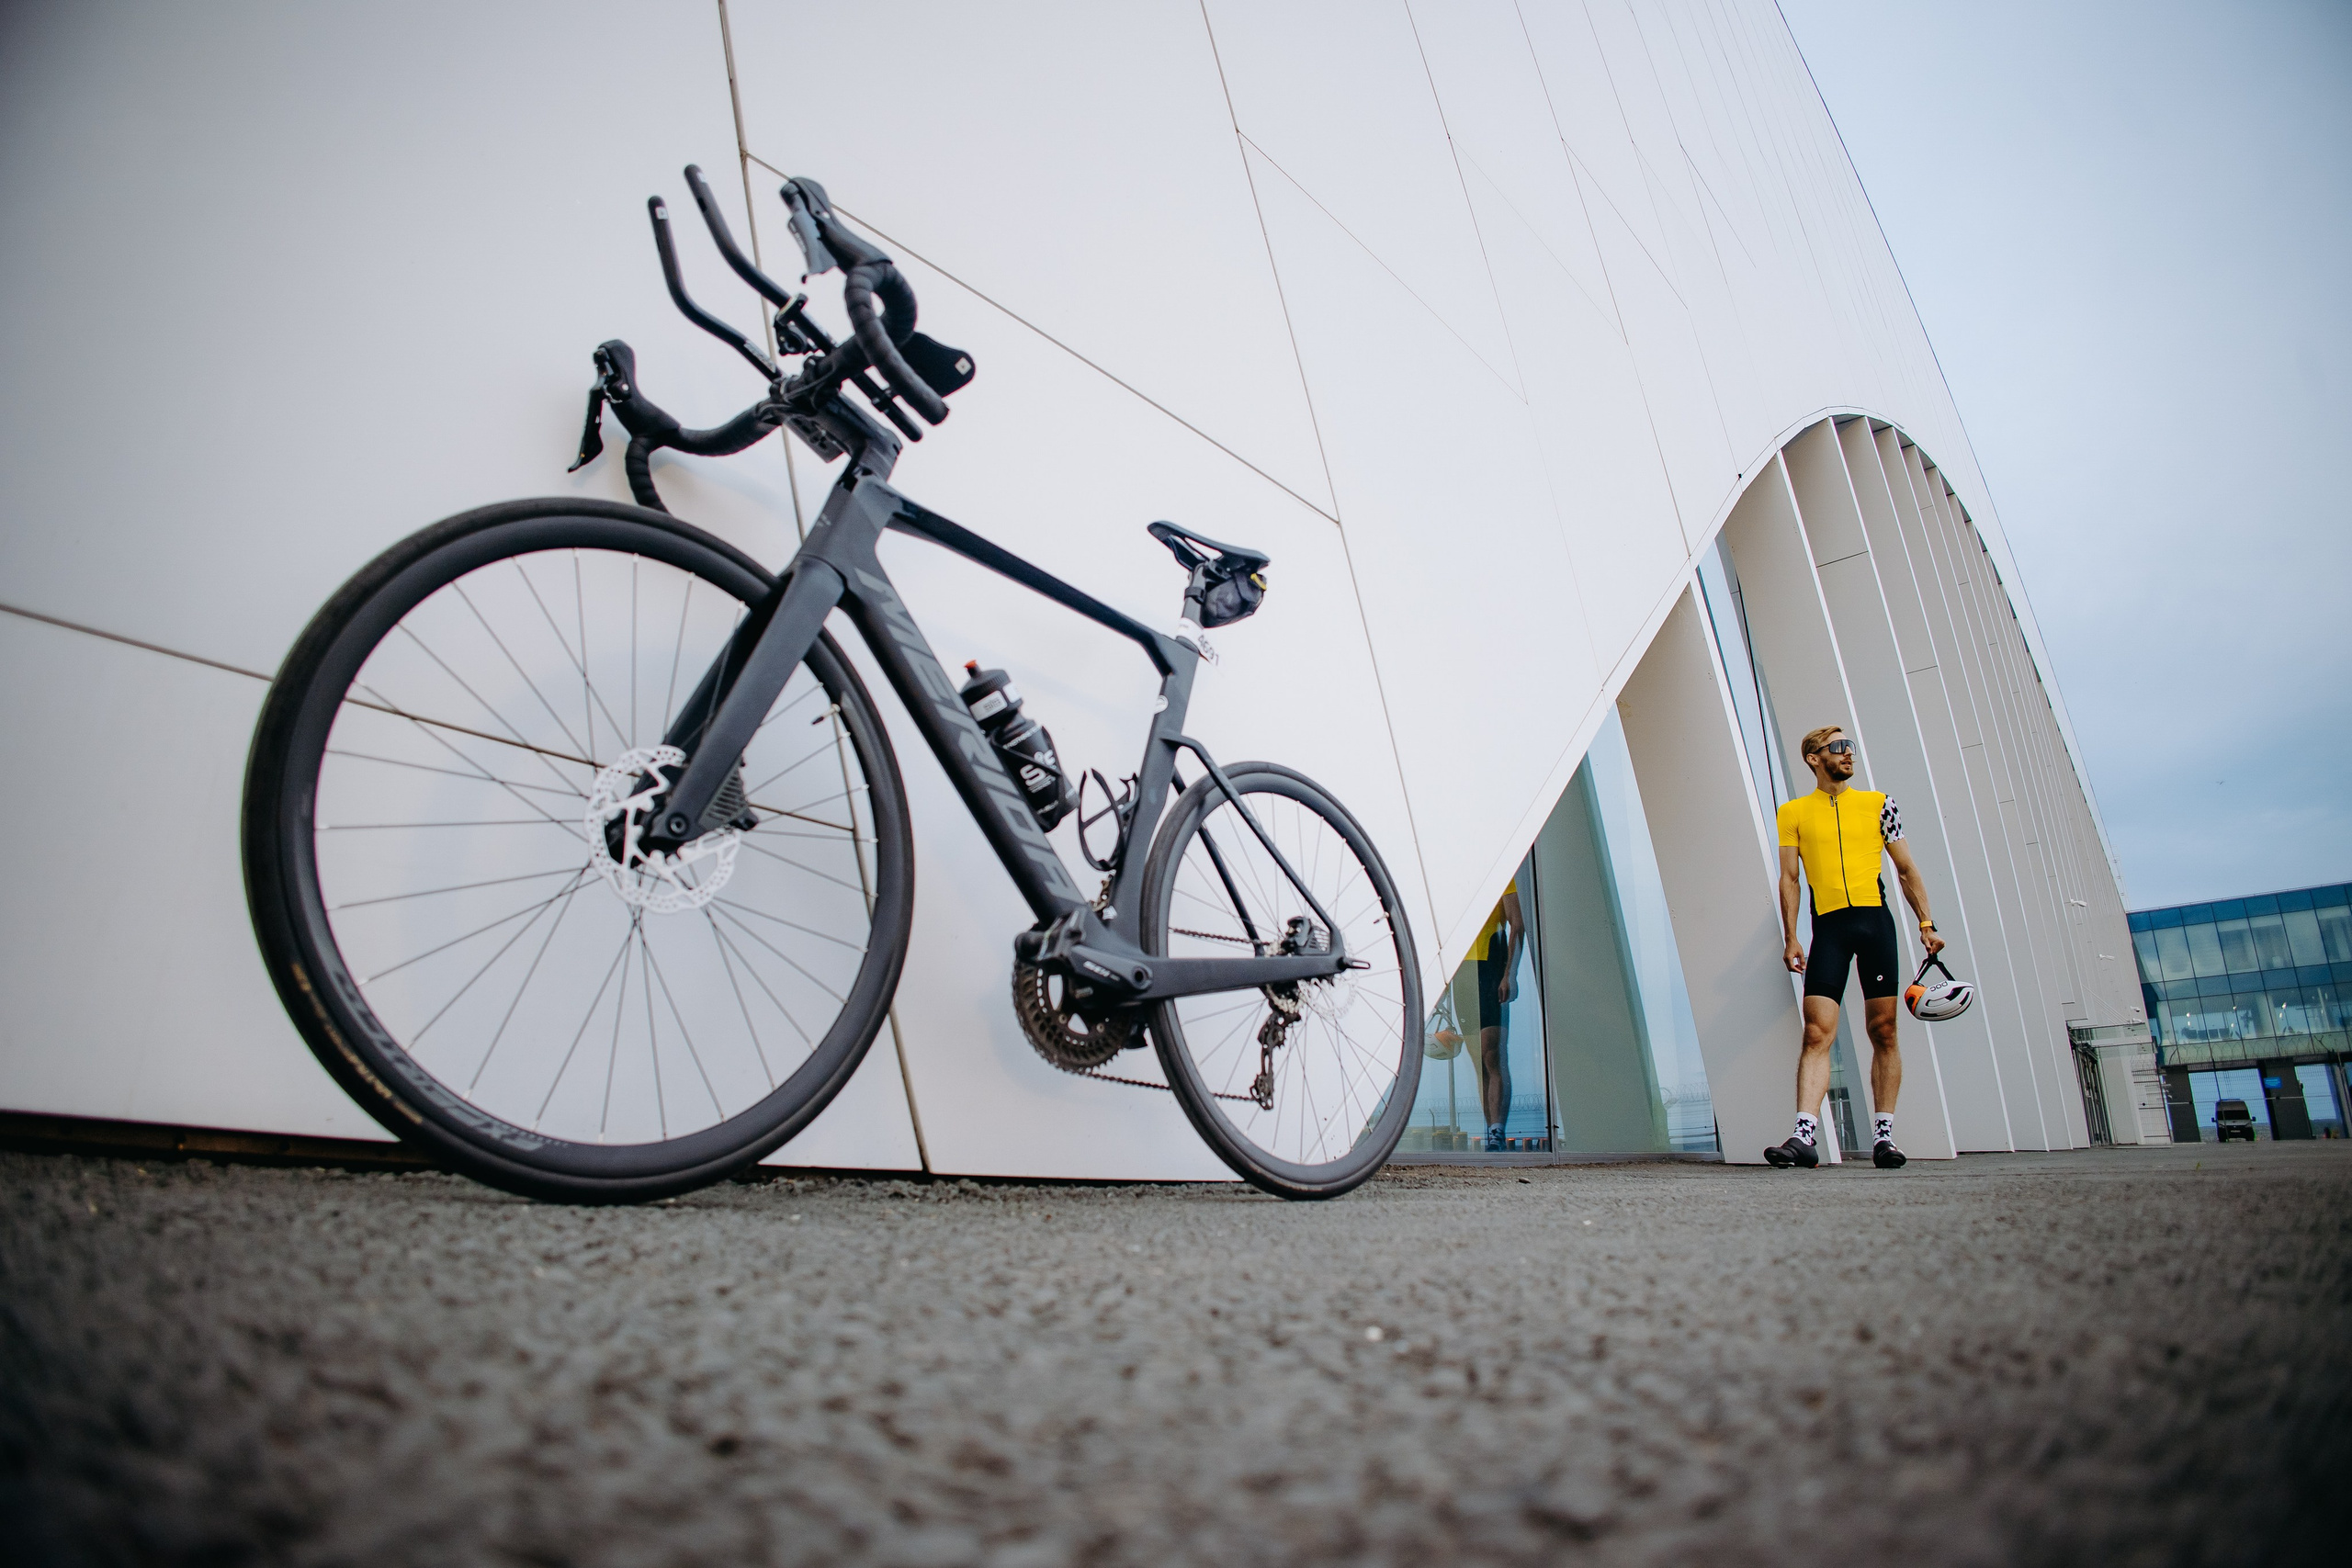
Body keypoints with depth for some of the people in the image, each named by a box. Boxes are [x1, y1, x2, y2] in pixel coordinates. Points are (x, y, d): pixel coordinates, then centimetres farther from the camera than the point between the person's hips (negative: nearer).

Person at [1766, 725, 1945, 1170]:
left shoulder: (1878, 803, 13)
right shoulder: (1794, 812, 10)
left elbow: (1907, 869, 13)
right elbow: (1789, 878, 8)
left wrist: (1926, 923, 4)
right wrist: (1791, 938, 0)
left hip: (1874, 919, 1)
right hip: (1827, 925, -1)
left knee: (1884, 1032, 1)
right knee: (1816, 1033, -8)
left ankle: (1884, 1135, 8)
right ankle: (1805, 1135, -12)